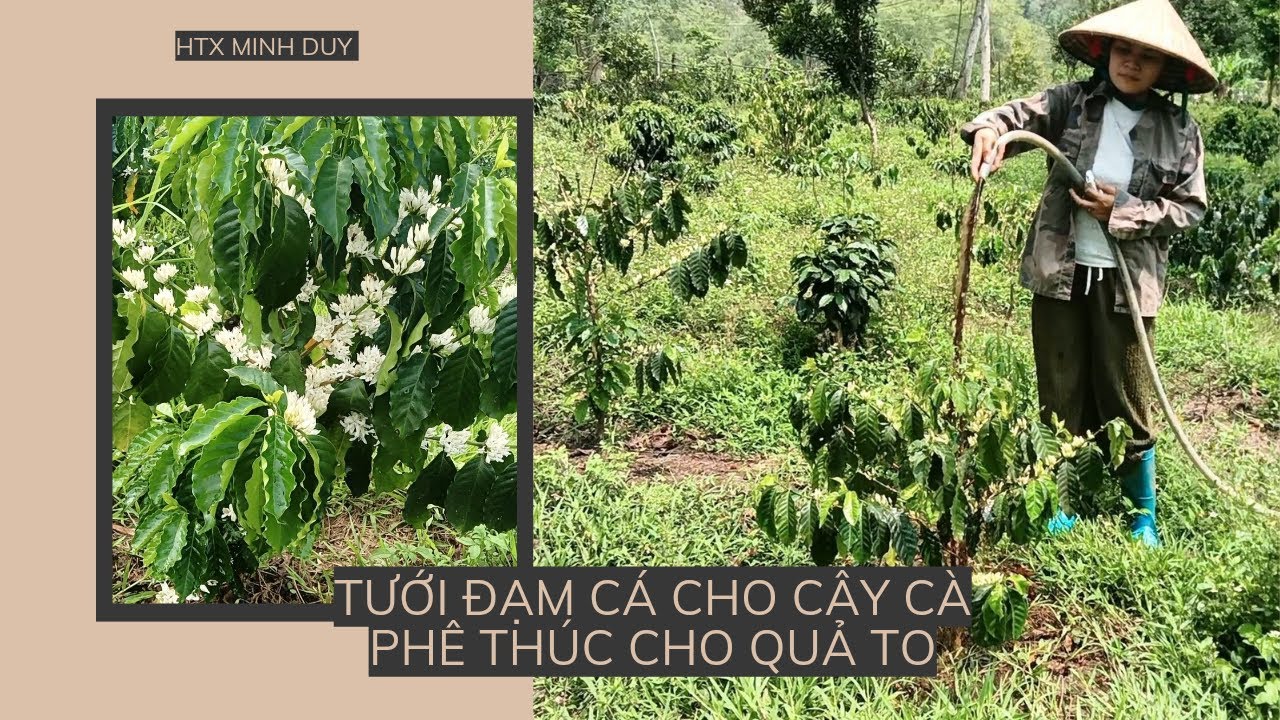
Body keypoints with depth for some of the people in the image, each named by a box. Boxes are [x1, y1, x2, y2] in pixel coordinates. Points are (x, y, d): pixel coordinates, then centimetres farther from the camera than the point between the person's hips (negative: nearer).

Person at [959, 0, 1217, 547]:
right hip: (1060, 272, 1)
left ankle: (1143, 517, 24)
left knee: (1126, 401, 7)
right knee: (1062, 395, 12)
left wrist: (1123, 212, -12)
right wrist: (989, 131, -37)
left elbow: (1190, 206, 1)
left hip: (1127, 281, -1)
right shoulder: (1070, 103, 0)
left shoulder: (1180, 132, 0)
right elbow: (1018, 116, -13)